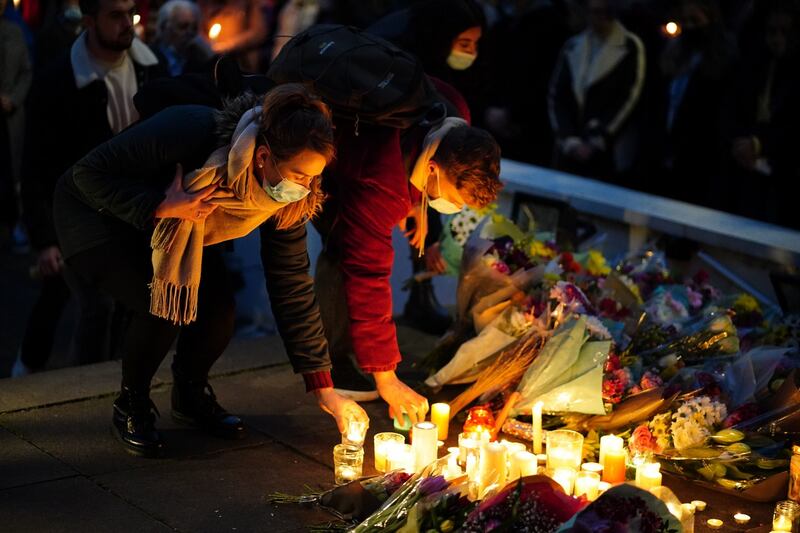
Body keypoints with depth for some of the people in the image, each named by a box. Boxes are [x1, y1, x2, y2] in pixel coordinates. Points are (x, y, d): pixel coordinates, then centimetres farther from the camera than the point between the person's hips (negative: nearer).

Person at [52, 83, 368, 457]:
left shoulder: (291, 199, -22)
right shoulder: (190, 132, -39)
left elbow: (290, 286, -15)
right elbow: (89, 173, -29)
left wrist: (323, 389, -15)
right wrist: (161, 207, -43)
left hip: (176, 231, 5)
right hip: (95, 213, -5)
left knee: (218, 309, -17)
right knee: (163, 304, -27)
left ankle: (191, 395, 15)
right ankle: (130, 406, 2)